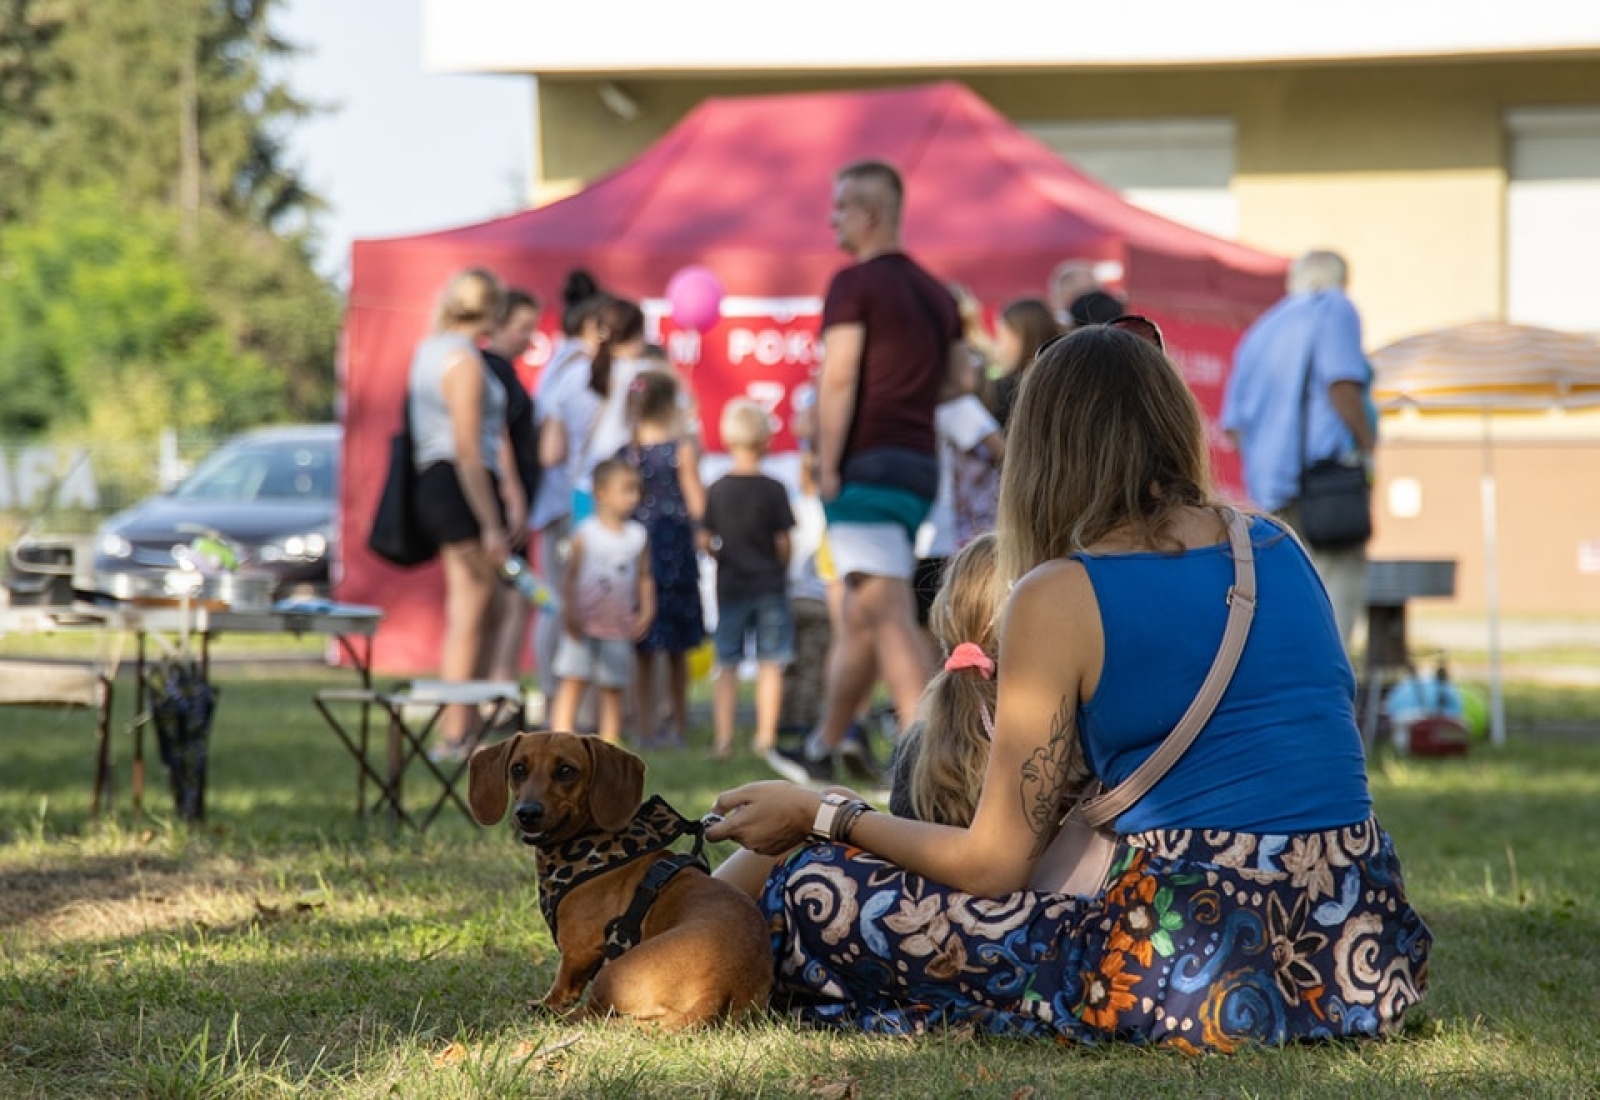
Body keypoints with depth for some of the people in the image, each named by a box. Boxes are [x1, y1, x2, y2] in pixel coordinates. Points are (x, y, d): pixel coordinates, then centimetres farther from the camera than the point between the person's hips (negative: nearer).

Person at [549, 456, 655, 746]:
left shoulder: (638, 535, 6)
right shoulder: (585, 534, -4)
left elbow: (645, 577, 10)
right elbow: (571, 575, -4)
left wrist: (646, 611, -3)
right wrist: (569, 612, -13)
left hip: (619, 628, 3)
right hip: (584, 625, -3)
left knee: (612, 690, 6)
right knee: (572, 684, -6)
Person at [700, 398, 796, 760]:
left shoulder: (717, 490, -2)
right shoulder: (773, 489, -8)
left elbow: (704, 541, -1)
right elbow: (783, 542, -8)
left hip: (730, 585, 2)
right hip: (769, 586, -2)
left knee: (727, 665, 6)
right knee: (770, 663, 3)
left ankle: (723, 738, 3)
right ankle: (766, 736, 0)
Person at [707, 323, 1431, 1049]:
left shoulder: (1059, 596, -3)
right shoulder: (1277, 549, 13)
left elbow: (995, 864, -1)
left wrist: (819, 817, 12)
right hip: (1365, 961, 5)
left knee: (815, 896, 3)